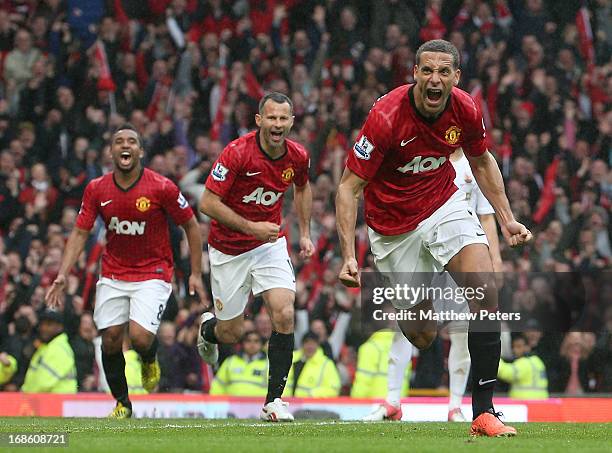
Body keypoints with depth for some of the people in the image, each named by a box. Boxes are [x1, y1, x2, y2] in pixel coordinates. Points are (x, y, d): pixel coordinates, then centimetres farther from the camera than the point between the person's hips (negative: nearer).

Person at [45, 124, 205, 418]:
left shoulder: (162, 187, -13)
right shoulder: (96, 189, -4)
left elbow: (191, 226, -2)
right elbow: (80, 233, 0)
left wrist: (196, 274, -4)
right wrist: (63, 275, -12)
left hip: (153, 274, -3)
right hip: (113, 275, 4)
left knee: (140, 338, -20)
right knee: (110, 339, -2)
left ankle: (149, 361, 18)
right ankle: (122, 403, 19)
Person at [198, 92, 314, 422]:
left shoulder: (298, 156, -7)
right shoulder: (237, 153, -23)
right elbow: (208, 203, -21)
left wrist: (305, 233, 12)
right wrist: (250, 227, -25)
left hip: (270, 243, 3)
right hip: (229, 249, -3)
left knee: (284, 314, -18)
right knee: (230, 334, 6)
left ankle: (274, 401, -9)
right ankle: (208, 328, 46)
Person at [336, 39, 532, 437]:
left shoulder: (465, 110, -12)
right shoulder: (386, 117, -25)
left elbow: (482, 161, 11)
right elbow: (349, 187, -21)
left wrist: (507, 219, 5)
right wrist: (349, 255, -29)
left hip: (444, 206, 3)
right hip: (394, 227, -3)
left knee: (486, 290, -21)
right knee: (421, 337, -1)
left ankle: (483, 412, -18)